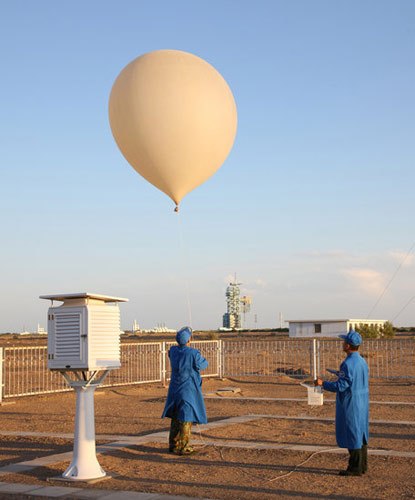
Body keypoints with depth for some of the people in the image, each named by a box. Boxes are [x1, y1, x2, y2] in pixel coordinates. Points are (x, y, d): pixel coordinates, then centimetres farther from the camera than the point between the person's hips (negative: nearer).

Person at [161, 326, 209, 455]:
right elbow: (203, 365, -1)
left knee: (175, 418, 16)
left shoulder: (173, 351, -1)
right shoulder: (194, 354, -18)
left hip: (174, 390, 6)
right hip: (188, 391, -6)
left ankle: (173, 445, 22)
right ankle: (182, 447, 3)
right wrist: (201, 358, 19)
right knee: (186, 419, 1)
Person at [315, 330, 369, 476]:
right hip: (362, 404, 9)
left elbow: (340, 386, -22)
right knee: (361, 434, 14)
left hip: (350, 404, -9)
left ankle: (355, 468, 3)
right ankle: (362, 466, 21)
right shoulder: (363, 362, 7)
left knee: (352, 436, -2)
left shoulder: (348, 364, -20)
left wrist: (323, 383, -10)